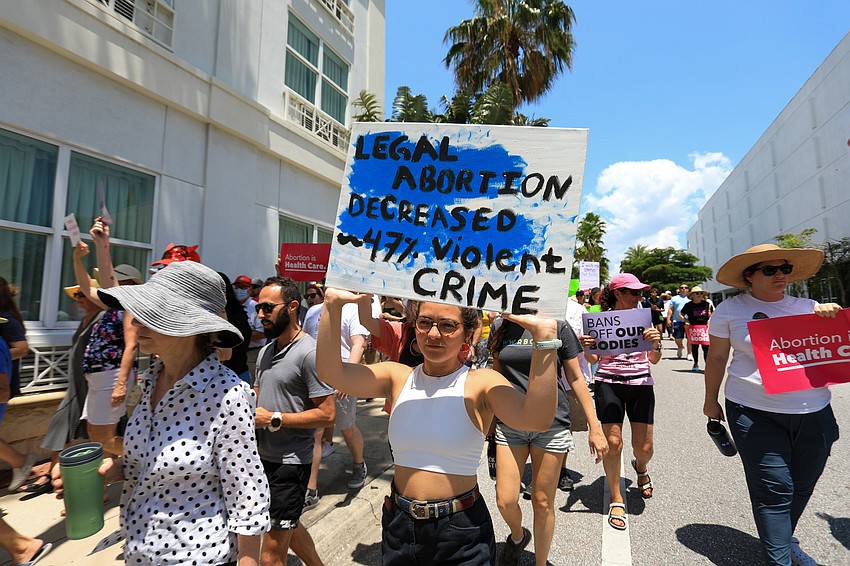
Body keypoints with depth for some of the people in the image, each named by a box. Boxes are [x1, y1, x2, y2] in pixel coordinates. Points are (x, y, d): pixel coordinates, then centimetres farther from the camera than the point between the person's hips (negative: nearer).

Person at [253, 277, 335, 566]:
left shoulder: (309, 353, -21)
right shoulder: (266, 351, 7)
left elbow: (326, 414, -22)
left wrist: (273, 419, -21)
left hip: (290, 462, -8)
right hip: (264, 456, 9)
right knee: (289, 527, 26)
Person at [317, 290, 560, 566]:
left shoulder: (482, 383, -14)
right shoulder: (397, 378, -6)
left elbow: (537, 419, -32)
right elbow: (331, 372, -18)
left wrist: (544, 337, -42)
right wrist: (333, 305, -29)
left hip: (461, 529, -3)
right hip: (400, 524, 3)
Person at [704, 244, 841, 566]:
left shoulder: (807, 307, 7)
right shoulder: (730, 310, -3)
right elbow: (717, 358, 3)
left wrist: (832, 317, -8)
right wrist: (711, 402, 7)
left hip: (813, 411, 5)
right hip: (755, 412, -4)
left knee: (803, 484, 16)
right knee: (774, 489, -2)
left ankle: (784, 539, 39)